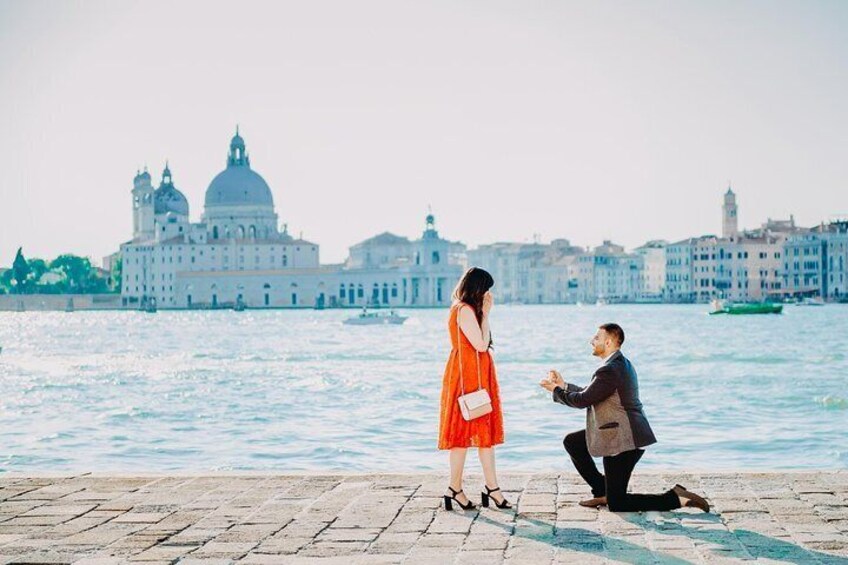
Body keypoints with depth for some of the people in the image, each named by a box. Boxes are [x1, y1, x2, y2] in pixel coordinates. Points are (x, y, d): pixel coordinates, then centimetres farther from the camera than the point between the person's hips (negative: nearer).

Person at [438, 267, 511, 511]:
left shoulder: (467, 310, 16)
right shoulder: (465, 310, -15)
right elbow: (481, 345, -17)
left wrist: (484, 313, 13)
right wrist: (485, 315, -11)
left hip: (477, 377, 10)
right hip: (467, 377, -10)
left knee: (485, 433, 8)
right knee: (463, 433, -4)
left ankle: (492, 488, 9)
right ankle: (455, 489, 3)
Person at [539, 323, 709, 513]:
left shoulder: (610, 370, -22)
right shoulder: (621, 363, 10)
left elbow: (583, 400, -17)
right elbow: (589, 394, 17)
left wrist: (556, 390, -3)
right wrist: (563, 385, 17)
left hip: (623, 441, -10)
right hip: (620, 434, 10)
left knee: (616, 504, -4)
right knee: (572, 442, 20)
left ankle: (676, 498, -8)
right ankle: (603, 491, 20)